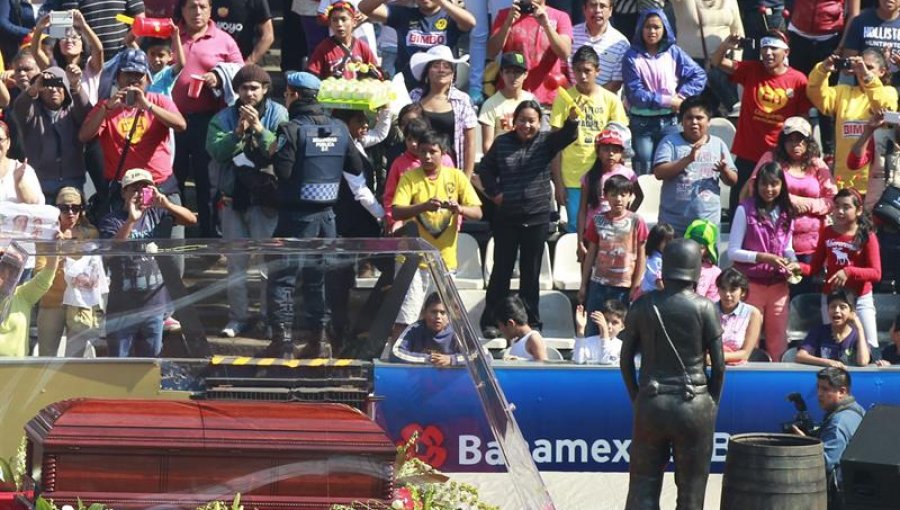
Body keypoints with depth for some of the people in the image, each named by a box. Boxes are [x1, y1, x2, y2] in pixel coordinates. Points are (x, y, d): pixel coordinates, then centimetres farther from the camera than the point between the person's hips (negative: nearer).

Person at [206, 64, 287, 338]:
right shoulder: (224, 118, 5)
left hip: (266, 199, -3)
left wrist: (260, 129, -25)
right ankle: (238, 316, 13)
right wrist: (238, 133, -23)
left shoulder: (278, 115, -2)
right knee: (236, 261, 8)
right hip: (234, 196, 3)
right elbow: (216, 151, -9)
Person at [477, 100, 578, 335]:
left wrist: (572, 120, -40)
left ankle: (531, 321, 15)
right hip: (506, 217, 0)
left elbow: (566, 136, -19)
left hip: (537, 217, 0)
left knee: (531, 271, 7)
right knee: (501, 269, 5)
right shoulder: (502, 143, 2)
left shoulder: (545, 142, -1)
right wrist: (494, 192, -1)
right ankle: (490, 321, 11)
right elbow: (485, 168, 13)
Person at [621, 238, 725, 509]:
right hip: (693, 405, -2)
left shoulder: (643, 305, 0)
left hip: (650, 403, 2)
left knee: (643, 487, 7)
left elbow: (626, 359, 4)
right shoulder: (704, 308, -7)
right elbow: (719, 365, -5)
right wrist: (712, 403, 8)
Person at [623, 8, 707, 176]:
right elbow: (635, 94, -12)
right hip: (641, 123, -2)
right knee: (643, 173, -1)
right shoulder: (632, 57, -5)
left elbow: (699, 75, 4)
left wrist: (682, 95, -10)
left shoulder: (673, 52, 4)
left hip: (669, 122, 2)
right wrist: (667, 101, -13)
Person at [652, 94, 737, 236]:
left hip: (708, 223, 2)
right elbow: (659, 173, -14)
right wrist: (688, 159, -25)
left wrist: (724, 170, -17)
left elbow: (733, 181, 7)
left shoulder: (718, 144, 6)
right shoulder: (670, 142, -1)